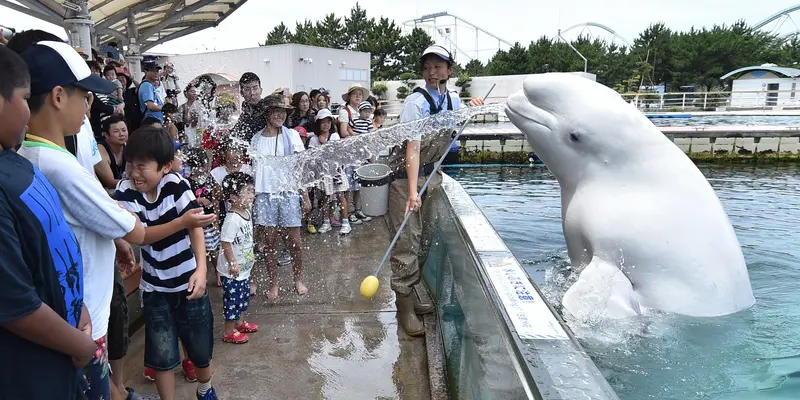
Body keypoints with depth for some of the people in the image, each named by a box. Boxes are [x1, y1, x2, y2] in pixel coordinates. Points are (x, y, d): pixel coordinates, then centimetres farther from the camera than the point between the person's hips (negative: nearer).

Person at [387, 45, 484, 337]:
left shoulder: (453, 99, 4)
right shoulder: (416, 102, -17)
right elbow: (413, 147, -26)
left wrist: (471, 106, 8)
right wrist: (412, 191, -35)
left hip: (431, 173, 7)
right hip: (406, 174, -7)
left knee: (424, 239, 13)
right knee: (407, 241, -6)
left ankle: (410, 294, 27)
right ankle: (404, 305, 4)